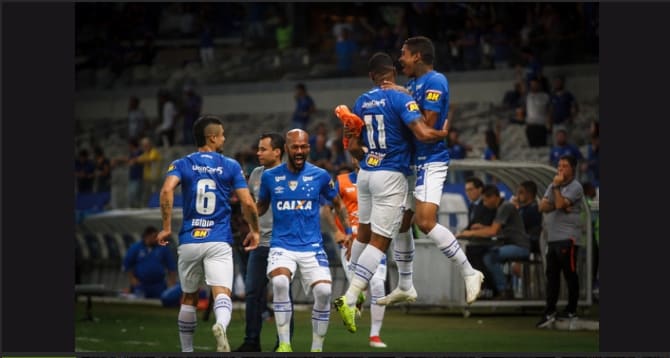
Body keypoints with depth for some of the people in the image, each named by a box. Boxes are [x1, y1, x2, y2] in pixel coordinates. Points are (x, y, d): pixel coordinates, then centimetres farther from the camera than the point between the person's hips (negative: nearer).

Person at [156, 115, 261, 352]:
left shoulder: (181, 164, 6)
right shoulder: (230, 166, 5)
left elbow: (166, 191, -14)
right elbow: (247, 203, -1)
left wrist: (166, 227, -8)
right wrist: (254, 230, 15)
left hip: (189, 241, 2)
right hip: (219, 242, -2)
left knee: (189, 298, 18)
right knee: (222, 294, -14)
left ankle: (186, 350, 26)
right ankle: (221, 325, -47)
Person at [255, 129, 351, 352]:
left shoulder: (320, 176, 2)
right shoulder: (270, 177, 3)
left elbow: (337, 204, 16)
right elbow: (261, 206, 19)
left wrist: (348, 231, 7)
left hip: (312, 246, 1)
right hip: (282, 245, 0)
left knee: (323, 291, -20)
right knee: (280, 282, -30)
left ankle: (317, 348, 1)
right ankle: (284, 345, -16)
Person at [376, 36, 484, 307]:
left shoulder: (435, 81, -13)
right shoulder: (413, 84, 16)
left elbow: (427, 124, -20)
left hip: (430, 161, -10)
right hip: (411, 162, 10)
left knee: (426, 222, -21)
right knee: (400, 223, 12)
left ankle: (470, 273, -11)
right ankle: (405, 287, 23)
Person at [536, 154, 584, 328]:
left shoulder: (575, 187, -6)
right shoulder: (553, 185, 18)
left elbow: (560, 204, -19)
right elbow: (542, 206, 7)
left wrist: (557, 187, -11)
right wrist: (557, 206, -10)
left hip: (567, 237, -8)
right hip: (552, 237, 8)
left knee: (570, 273, -3)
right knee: (552, 275, 6)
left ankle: (571, 310, 4)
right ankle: (549, 312, 7)